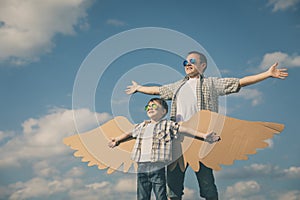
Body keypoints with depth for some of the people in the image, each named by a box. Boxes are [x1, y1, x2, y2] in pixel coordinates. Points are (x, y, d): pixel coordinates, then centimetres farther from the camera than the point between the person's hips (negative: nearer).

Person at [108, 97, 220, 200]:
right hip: (142, 167, 5)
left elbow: (185, 130, -4)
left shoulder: (168, 125, 4)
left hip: (157, 168, -4)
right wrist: (116, 141, 36)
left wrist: (204, 136, -13)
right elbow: (130, 134, 33)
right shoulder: (142, 126, 18)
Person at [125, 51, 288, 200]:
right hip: (178, 141, 5)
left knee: (207, 185, -5)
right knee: (173, 184, 4)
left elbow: (240, 82, 5)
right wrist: (138, 88, 49)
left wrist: (268, 74, -1)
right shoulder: (178, 86, 26)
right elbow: (156, 90, 40)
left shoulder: (212, 83, 12)